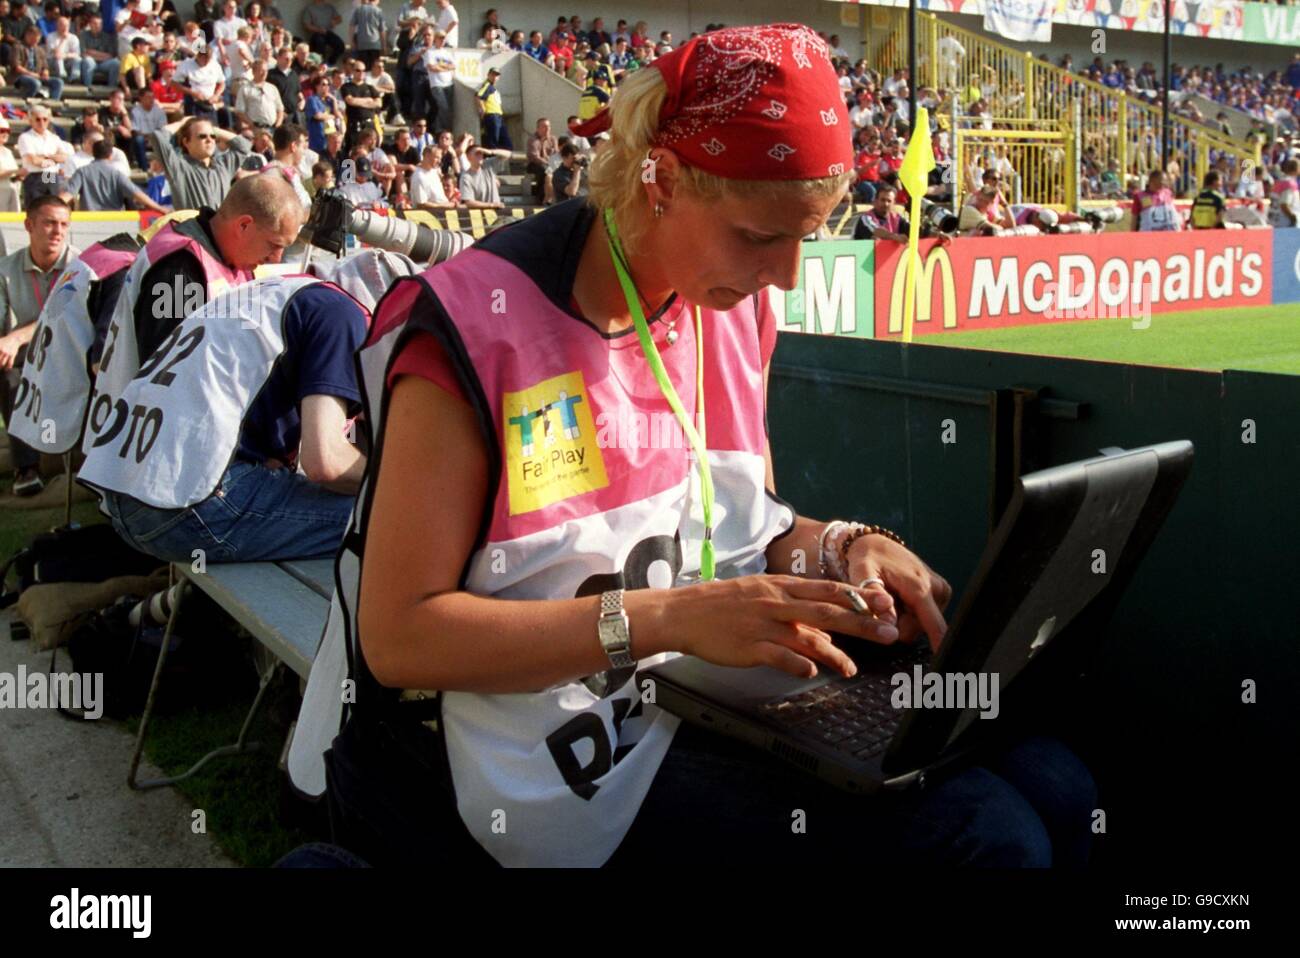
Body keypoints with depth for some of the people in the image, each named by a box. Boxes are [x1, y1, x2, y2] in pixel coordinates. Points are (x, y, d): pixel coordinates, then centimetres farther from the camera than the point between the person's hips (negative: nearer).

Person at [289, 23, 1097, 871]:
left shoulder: (733, 309, 3)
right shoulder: (478, 328, -19)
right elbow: (398, 636, -20)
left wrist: (838, 548, -5)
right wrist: (667, 618, -28)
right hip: (558, 760, -7)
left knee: (1052, 785, -7)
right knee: (981, 833, -21)